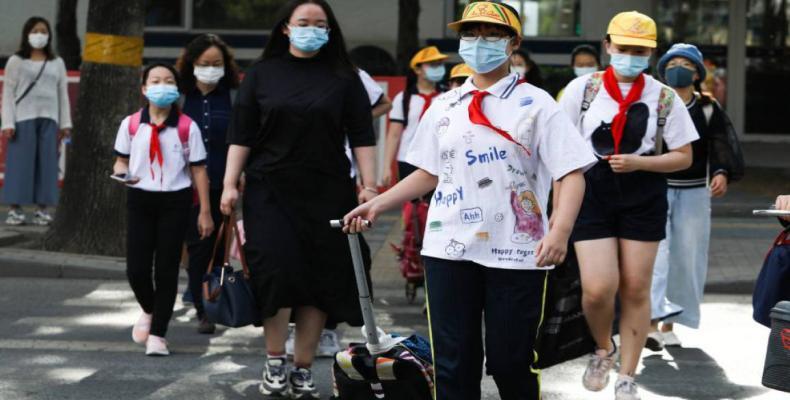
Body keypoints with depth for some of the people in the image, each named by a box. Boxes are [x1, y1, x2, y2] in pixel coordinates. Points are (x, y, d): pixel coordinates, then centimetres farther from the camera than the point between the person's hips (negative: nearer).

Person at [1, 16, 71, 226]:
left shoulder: (57, 63, 14)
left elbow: (63, 94, 13)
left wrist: (65, 123, 6)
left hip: (49, 118, 3)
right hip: (23, 118, -3)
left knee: (47, 163, -1)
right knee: (20, 162, -6)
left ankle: (43, 209, 1)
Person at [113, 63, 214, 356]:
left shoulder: (187, 127, -4)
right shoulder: (131, 124, 1)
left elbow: (198, 169, 0)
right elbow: (121, 159, 11)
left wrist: (205, 212, -1)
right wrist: (122, 173, -14)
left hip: (175, 201, -1)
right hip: (140, 199, 1)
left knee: (166, 270, 0)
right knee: (136, 269, -2)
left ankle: (157, 334, 11)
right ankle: (149, 310, 31)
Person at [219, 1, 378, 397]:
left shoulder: (344, 78, 5)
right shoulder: (262, 74, 6)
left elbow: (362, 136, 3)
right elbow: (241, 135, 5)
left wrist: (369, 185, -6)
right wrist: (229, 184, -2)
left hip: (327, 194, 1)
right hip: (270, 191, -1)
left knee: (321, 279, 1)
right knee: (276, 271, -13)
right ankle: (273, 361, 3)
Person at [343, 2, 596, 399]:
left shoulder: (536, 104, -1)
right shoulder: (443, 106, 12)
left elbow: (572, 173, -8)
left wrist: (560, 230, -23)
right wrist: (376, 204, 9)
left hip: (516, 253, -4)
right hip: (449, 248, 4)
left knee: (511, 362, 1)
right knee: (452, 362, 5)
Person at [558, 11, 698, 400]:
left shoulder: (664, 98, 1)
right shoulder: (581, 89, -1)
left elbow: (683, 156, 4)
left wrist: (638, 163, -12)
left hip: (643, 201, 1)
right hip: (591, 196, -1)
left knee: (635, 290, 4)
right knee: (597, 289, -11)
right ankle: (603, 350, 21)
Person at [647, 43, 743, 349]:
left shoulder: (708, 110, 5)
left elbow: (721, 145, -3)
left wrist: (722, 173, -21)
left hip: (694, 193, 2)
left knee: (686, 258, 7)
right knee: (655, 252, -15)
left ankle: (669, 323, 19)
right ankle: (652, 322, -23)